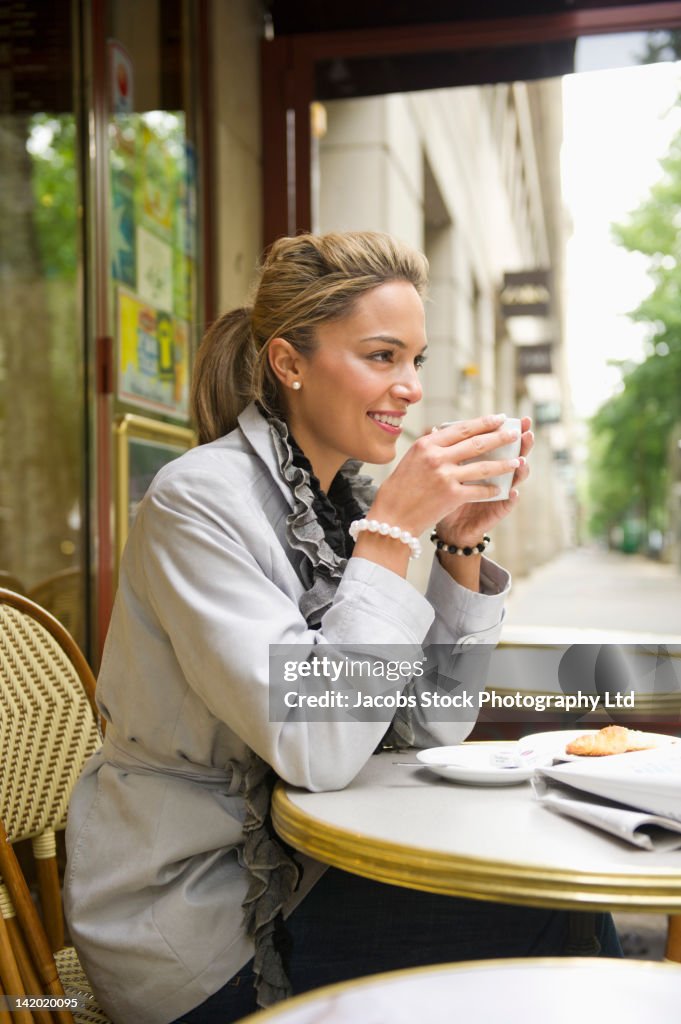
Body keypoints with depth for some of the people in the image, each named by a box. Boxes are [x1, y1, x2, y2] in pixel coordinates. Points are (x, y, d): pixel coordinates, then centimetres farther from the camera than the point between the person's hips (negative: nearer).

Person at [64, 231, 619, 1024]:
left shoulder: (344, 500, 3)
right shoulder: (201, 500, -19)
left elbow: (430, 727, 2)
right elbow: (314, 750, -26)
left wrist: (462, 542, -8)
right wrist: (391, 530, -24)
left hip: (296, 865, 7)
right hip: (189, 922, -6)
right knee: (537, 928, -11)